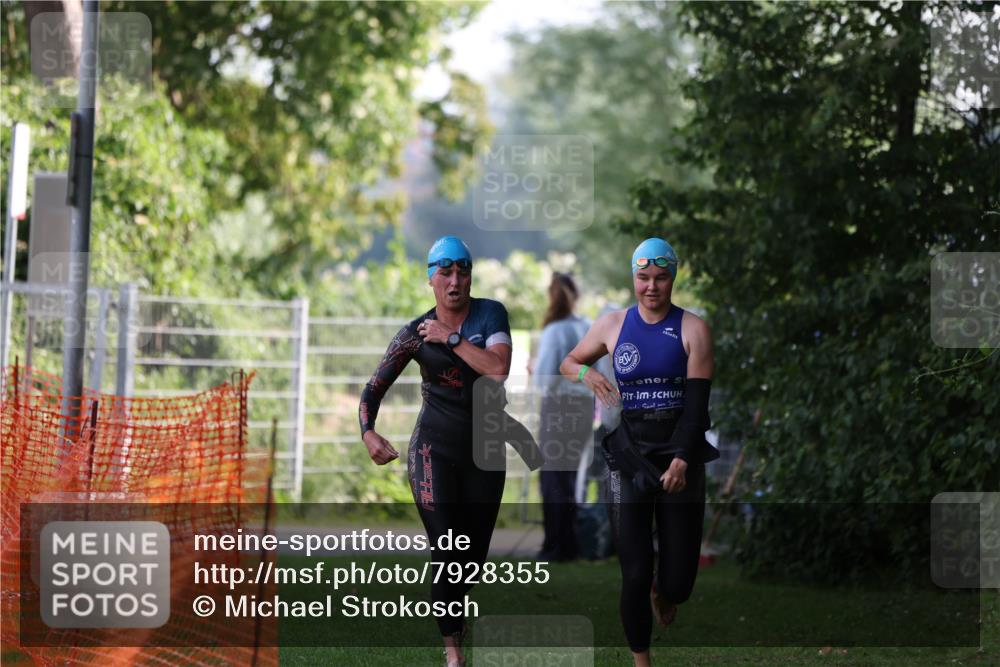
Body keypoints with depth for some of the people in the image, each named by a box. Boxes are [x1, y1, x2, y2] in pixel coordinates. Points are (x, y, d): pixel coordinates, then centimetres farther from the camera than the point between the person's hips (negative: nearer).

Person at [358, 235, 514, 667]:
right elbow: (374, 388, -2)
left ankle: (447, 615, 36)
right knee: (447, 552, -12)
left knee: (474, 555, 9)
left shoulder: (490, 314, -2)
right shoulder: (416, 334, -2)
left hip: (485, 449, 2)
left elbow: (499, 368, -18)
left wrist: (451, 338, -15)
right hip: (435, 449, -2)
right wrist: (368, 432, -20)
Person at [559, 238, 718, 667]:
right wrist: (585, 374, -7)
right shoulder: (613, 325, 4)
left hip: (680, 458, -1)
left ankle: (664, 595, 38)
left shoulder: (692, 329, -4)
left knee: (679, 580, 0)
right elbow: (567, 363, 18)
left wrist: (681, 459, -22)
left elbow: (697, 402, -10)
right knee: (635, 573, -5)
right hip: (629, 457, 1)